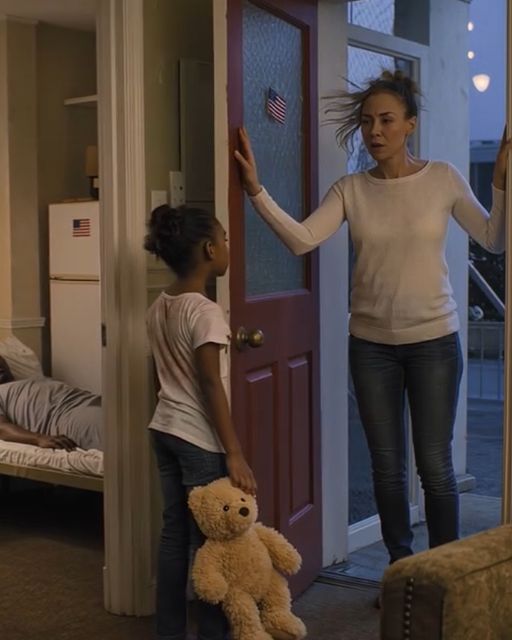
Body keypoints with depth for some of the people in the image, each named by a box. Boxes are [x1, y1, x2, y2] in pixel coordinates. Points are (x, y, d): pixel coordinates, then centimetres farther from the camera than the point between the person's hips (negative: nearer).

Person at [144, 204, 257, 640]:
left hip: (165, 430, 8)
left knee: (174, 533, 14)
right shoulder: (205, 311, -19)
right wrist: (235, 454, -19)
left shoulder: (158, 308, 6)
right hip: (200, 440, -8)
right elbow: (210, 385, -21)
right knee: (210, 540, 2)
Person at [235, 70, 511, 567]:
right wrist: (256, 191, -24)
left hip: (433, 341, -2)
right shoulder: (350, 190, -1)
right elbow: (301, 239, -14)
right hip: (371, 343, 2)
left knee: (435, 466, 3)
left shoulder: (442, 179, -3)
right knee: (387, 466, 9)